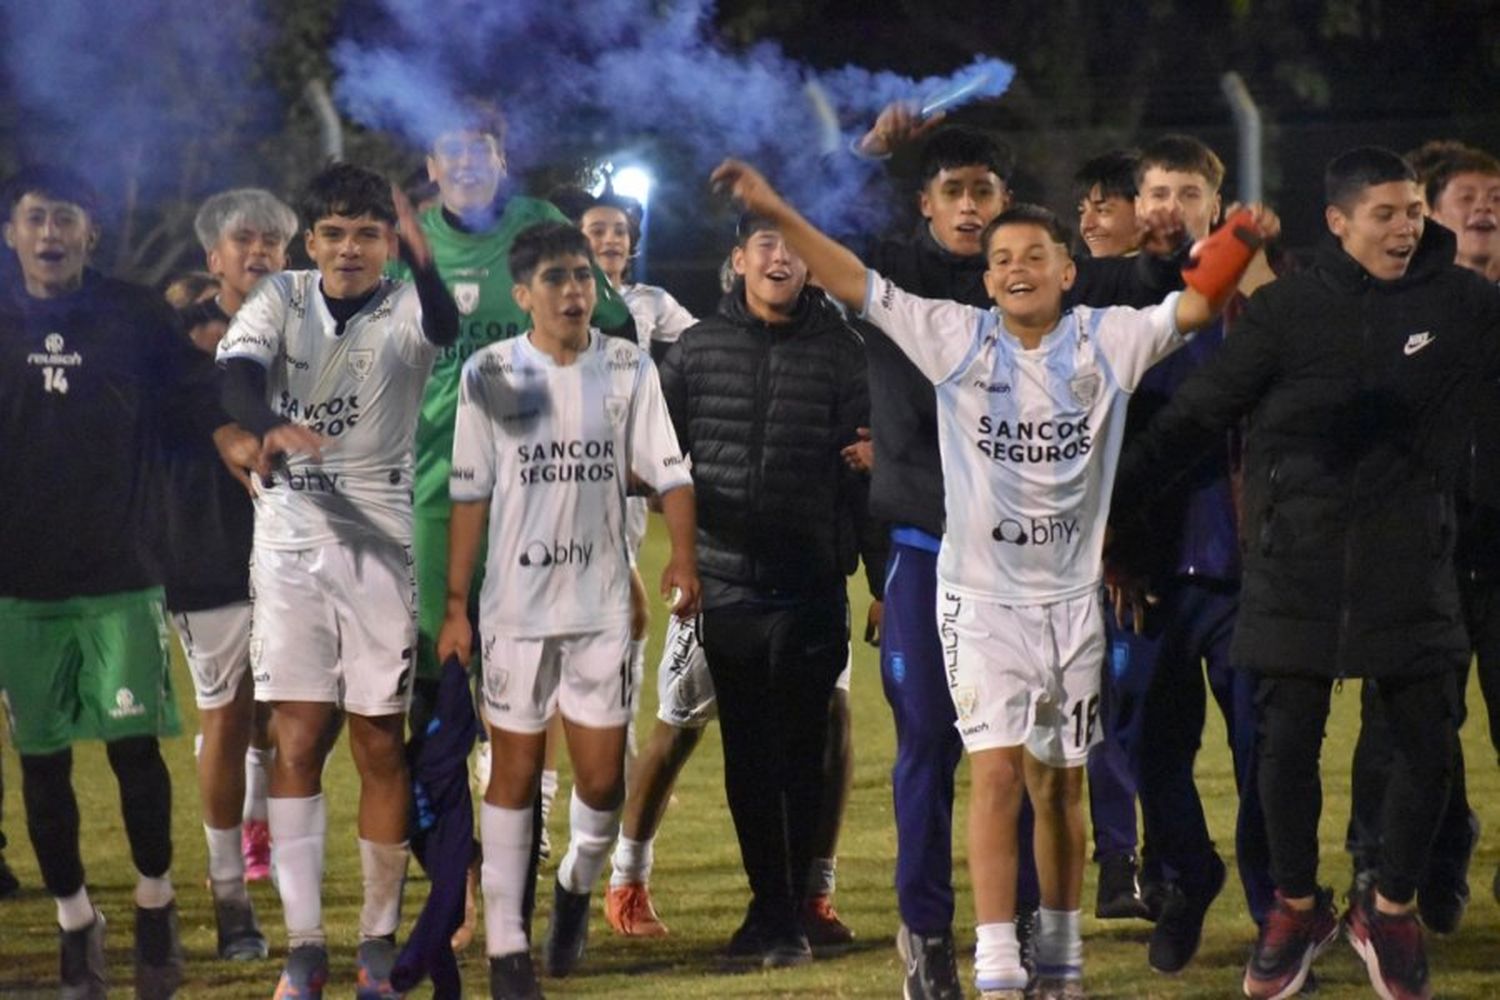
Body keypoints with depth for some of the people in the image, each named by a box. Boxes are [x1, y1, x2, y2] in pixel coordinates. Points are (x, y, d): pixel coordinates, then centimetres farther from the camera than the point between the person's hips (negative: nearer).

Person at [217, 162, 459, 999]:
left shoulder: (404, 310, -3)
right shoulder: (281, 299, 2)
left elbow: (446, 326, -27)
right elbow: (239, 373, -16)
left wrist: (423, 261, -48)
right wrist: (270, 426, -39)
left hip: (382, 544, -1)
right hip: (291, 544, 1)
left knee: (381, 746, 3)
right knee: (297, 743, -1)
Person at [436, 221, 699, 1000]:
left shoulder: (628, 370, 1)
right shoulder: (489, 374, -2)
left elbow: (668, 470, -4)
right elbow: (469, 493, 0)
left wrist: (683, 558, -20)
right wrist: (455, 605, -3)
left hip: (602, 603, 1)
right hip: (516, 604, -1)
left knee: (602, 778, 0)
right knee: (514, 773, 2)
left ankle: (578, 884, 31)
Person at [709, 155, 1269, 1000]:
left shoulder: (1109, 341, -1)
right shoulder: (957, 337, -3)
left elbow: (1193, 306, -8)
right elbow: (855, 284, -5)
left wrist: (1240, 245, -27)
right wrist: (777, 213, -12)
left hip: (1072, 597, 2)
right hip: (982, 596, -2)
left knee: (1062, 780, 11)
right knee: (998, 772, -10)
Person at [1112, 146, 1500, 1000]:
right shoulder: (1289, 310, -4)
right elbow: (1199, 413, -2)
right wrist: (1116, 491, -5)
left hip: (1410, 564, 1)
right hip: (1300, 560, -1)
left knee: (1430, 745, 0)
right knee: (1287, 745, 1)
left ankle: (1392, 910, 20)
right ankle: (1298, 908, 22)